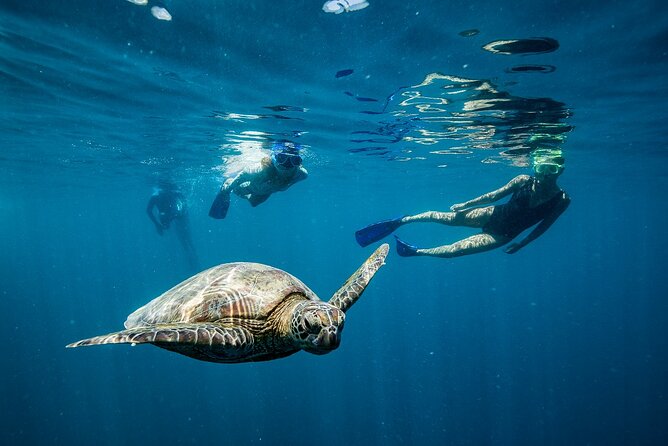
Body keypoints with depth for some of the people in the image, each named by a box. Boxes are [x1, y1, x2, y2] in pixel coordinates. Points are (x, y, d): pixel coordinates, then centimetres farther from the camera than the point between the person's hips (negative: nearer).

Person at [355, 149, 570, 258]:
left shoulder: (561, 200, -16)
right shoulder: (524, 181, -14)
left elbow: (543, 226, -3)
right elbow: (494, 195, -3)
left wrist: (521, 244, -4)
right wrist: (465, 204, 2)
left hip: (503, 235, -1)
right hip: (494, 215, 2)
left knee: (457, 249, -14)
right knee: (444, 217, -4)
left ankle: (415, 251, 1)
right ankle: (401, 220, 13)